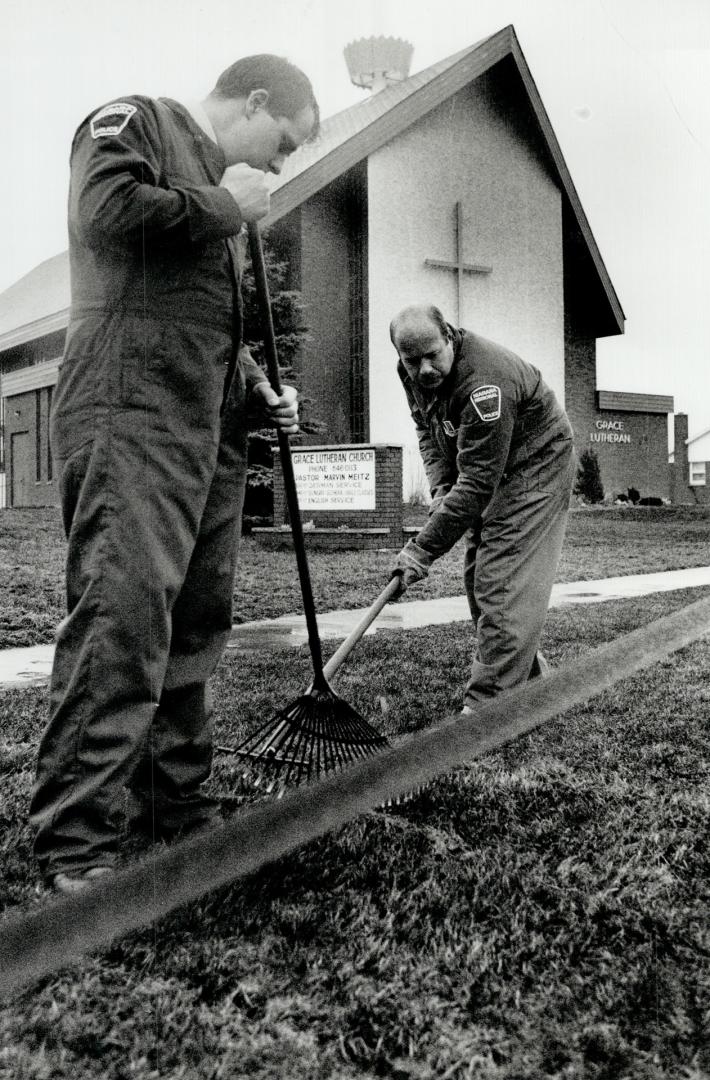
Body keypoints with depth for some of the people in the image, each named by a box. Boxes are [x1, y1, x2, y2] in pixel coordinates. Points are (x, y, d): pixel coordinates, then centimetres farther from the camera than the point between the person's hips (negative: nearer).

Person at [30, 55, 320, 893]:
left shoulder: (215, 187, 29)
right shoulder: (134, 121, 5)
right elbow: (108, 213, -17)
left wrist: (258, 391, 16)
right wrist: (225, 205, -3)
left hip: (210, 431, 9)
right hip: (131, 417, -9)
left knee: (196, 622, 8)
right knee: (122, 613, -16)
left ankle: (177, 806, 19)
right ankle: (75, 846, -9)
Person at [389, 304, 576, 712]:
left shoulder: (485, 384, -36)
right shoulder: (415, 372, -9)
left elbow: (477, 483, -37)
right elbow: (427, 427, 9)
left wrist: (423, 549, -35)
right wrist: (440, 486, -8)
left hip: (535, 465, -9)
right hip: (485, 467, 9)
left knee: (503, 583, -16)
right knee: (479, 576, 9)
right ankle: (529, 675, 26)